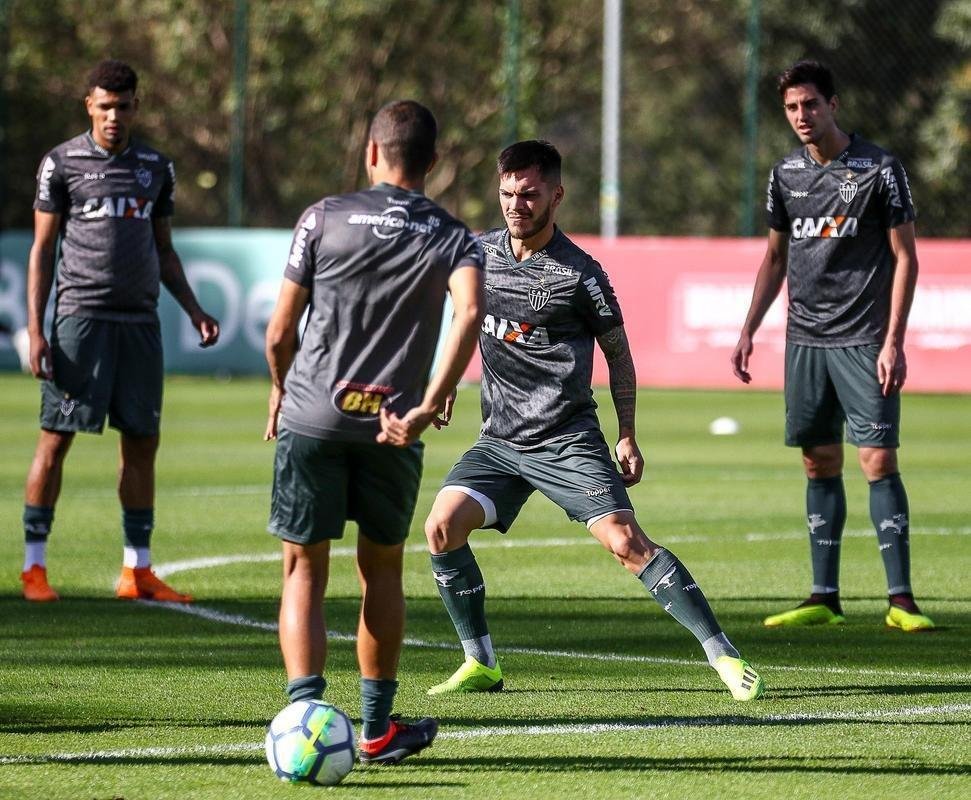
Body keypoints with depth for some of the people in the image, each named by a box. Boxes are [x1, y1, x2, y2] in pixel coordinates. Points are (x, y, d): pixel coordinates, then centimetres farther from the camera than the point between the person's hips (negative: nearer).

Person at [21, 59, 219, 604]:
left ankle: (138, 570, 10)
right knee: (56, 439, -5)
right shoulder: (63, 163, 3)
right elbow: (43, 249, 3)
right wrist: (35, 329, -5)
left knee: (142, 442, 4)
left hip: (141, 322, 4)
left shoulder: (156, 168, 14)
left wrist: (195, 311, 10)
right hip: (81, 316, -4)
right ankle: (35, 565, 1)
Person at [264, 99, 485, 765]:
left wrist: (283, 389, 21)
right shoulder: (455, 239, 5)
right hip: (390, 428, 1)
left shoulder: (325, 218, 2)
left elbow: (281, 331, 2)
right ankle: (377, 729, 24)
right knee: (382, 570, 18)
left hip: (313, 416, -1)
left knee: (304, 572, 5)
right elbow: (469, 313, -16)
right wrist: (428, 408, -17)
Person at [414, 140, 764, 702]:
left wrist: (628, 438, 1)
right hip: (499, 441, 5)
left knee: (625, 540, -18)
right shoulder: (482, 253, 6)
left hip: (569, 441, -5)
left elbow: (618, 352, 3)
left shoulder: (579, 273, -8)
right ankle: (481, 664, 1)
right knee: (442, 526, -13)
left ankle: (725, 655, -13)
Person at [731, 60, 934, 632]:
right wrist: (749, 330, 13)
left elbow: (905, 257, -5)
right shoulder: (786, 174, 10)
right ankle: (825, 599, 11)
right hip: (805, 342, 5)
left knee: (879, 461, -10)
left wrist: (893, 342, -12)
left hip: (863, 342, -5)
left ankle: (901, 600, -8)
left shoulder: (879, 168, -5)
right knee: (821, 466, 7)